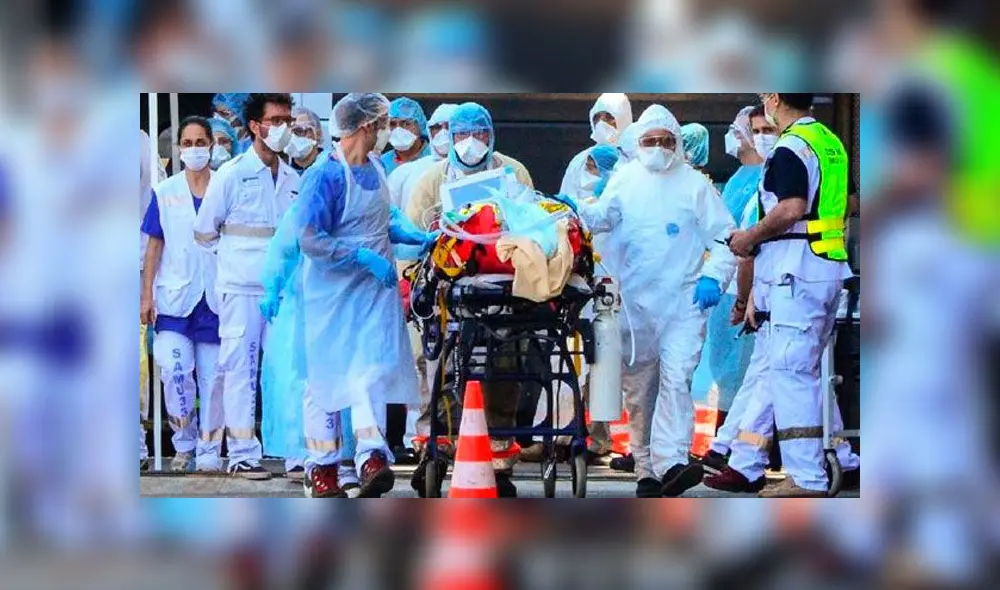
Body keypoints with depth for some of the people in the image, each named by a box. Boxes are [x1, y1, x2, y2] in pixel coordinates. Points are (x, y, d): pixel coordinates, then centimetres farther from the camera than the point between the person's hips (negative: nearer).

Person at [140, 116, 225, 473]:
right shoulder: (165, 192, 7)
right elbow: (154, 245, 8)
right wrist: (146, 294, 2)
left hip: (215, 296, 0)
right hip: (175, 296, 0)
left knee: (213, 376, 1)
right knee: (174, 370, -11)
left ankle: (209, 452, 9)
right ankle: (184, 446, 5)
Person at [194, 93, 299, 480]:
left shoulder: (292, 179, 11)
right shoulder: (231, 175, -1)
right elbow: (204, 233, 5)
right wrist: (237, 254, 10)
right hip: (241, 288, -4)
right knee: (241, 369, -2)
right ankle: (242, 455, 1)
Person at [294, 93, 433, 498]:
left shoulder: (375, 166, 8)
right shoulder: (324, 175, -15)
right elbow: (310, 240, -20)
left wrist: (415, 237, 6)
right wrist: (366, 257, -25)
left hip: (374, 289, 5)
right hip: (332, 290, -5)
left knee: (373, 369, -8)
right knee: (328, 375, 3)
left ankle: (371, 457, -16)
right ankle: (321, 467, 14)